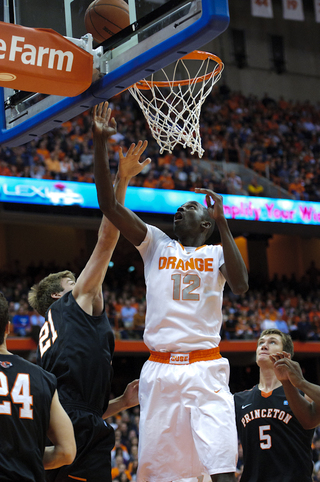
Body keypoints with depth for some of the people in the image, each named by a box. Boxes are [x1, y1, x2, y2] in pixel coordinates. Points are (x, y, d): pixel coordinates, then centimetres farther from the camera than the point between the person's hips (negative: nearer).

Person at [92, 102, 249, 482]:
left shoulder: (216, 253, 10)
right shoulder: (156, 244, 13)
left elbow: (240, 285, -13)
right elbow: (108, 204, 3)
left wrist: (223, 223, -13)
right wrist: (100, 144, -6)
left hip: (206, 369, -2)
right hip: (160, 369, 2)